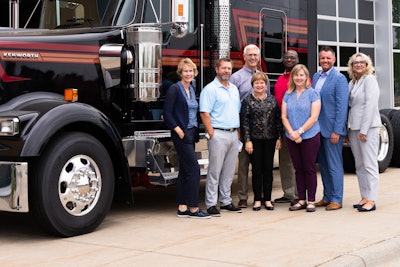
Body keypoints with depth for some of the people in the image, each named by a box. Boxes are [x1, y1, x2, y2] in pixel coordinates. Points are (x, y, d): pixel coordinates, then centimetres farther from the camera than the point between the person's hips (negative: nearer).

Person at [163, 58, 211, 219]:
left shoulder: (191, 89, 15)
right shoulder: (174, 89, -9)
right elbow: (167, 113, -12)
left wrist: (195, 131, 12)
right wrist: (178, 130, -17)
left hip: (191, 133, 8)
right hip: (181, 135, -8)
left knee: (185, 171, 9)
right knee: (194, 169, -11)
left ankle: (182, 208, 13)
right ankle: (193, 208, -6)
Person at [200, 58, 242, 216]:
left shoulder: (234, 89, 17)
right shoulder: (210, 89, -7)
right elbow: (204, 113, -13)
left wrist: (238, 133, 14)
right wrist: (211, 134, -16)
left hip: (233, 134, 7)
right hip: (218, 134, -7)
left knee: (229, 171, 11)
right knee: (214, 171, -4)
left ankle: (226, 202, 20)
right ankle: (211, 205, 1)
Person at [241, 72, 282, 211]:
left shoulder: (272, 99, 8)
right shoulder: (247, 100, -1)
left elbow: (278, 119, 9)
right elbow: (244, 121, -3)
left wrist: (279, 138, 4)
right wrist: (247, 140, -9)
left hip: (270, 139, 2)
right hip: (255, 139, -2)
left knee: (268, 169, 6)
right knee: (257, 169, 2)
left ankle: (267, 199, 13)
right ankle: (257, 200, 10)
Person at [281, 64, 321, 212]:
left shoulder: (313, 94, -3)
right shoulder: (288, 95, 9)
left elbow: (314, 117, -10)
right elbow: (284, 116, 5)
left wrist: (300, 131, -15)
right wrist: (292, 132, -9)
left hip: (310, 136, -4)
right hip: (292, 138, 4)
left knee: (309, 169, 0)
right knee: (298, 169, 9)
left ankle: (311, 200, 7)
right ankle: (301, 200, 16)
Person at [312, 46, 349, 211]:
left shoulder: (339, 79, -9)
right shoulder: (316, 77, 12)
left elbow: (342, 106, -14)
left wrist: (337, 131, -18)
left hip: (332, 129, -7)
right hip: (318, 129, 7)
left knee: (334, 165, -1)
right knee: (323, 165, 13)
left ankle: (336, 200, 6)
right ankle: (327, 197, 23)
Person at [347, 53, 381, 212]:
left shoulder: (369, 80, -7)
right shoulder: (352, 83, 15)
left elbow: (370, 105, -14)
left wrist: (364, 130, -17)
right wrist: (350, 127, 6)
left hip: (368, 127, -8)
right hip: (353, 127, 8)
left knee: (369, 164, -7)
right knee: (359, 165, 10)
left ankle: (371, 201, -6)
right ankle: (364, 197, 16)